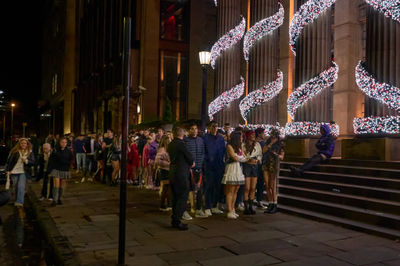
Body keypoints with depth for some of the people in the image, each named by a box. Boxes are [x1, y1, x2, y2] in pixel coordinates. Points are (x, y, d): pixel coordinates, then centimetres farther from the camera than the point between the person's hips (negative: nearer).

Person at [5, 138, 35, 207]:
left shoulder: (30, 152, 4)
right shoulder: (14, 151, 3)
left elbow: (33, 162, 2)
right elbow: (9, 161, 6)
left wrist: (26, 161, -15)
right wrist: (8, 170, 0)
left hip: (23, 172, -2)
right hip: (14, 171, 2)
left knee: (21, 187, -16)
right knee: (16, 187, 9)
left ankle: (19, 202, -23)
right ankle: (17, 200, 26)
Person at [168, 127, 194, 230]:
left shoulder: (170, 144, 12)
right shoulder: (181, 144, -14)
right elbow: (189, 157, -10)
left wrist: (189, 163, 13)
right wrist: (191, 163, 12)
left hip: (172, 173, 9)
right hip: (181, 174, -9)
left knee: (175, 197, 14)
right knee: (182, 198, -4)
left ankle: (174, 220, 20)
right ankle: (177, 221, -5)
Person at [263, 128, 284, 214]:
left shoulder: (280, 144, 0)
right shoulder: (268, 142, 11)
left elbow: (282, 157, 1)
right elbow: (264, 151, -3)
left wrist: (276, 154, -17)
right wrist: (271, 144, -9)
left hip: (274, 165, -4)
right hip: (266, 165, 4)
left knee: (273, 186, -4)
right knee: (267, 186, 4)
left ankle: (275, 205, 2)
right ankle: (270, 204, 11)